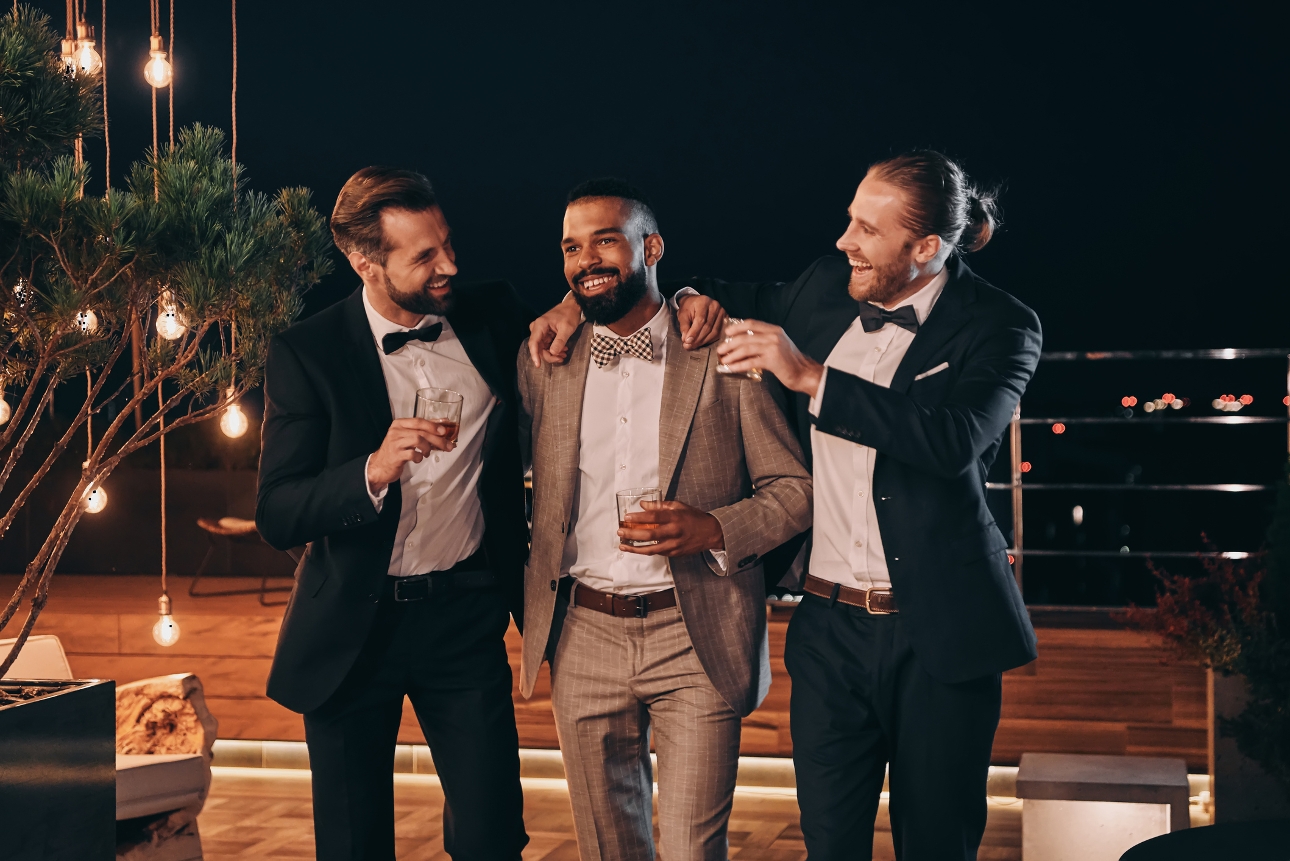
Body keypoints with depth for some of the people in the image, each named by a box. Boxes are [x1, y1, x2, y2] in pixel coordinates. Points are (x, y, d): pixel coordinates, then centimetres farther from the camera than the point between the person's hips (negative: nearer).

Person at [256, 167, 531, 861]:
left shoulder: (490, 317, -1)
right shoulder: (306, 355, -9)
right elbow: (277, 517, -13)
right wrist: (372, 472, -30)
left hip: (466, 614, 2)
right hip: (352, 626, -1)